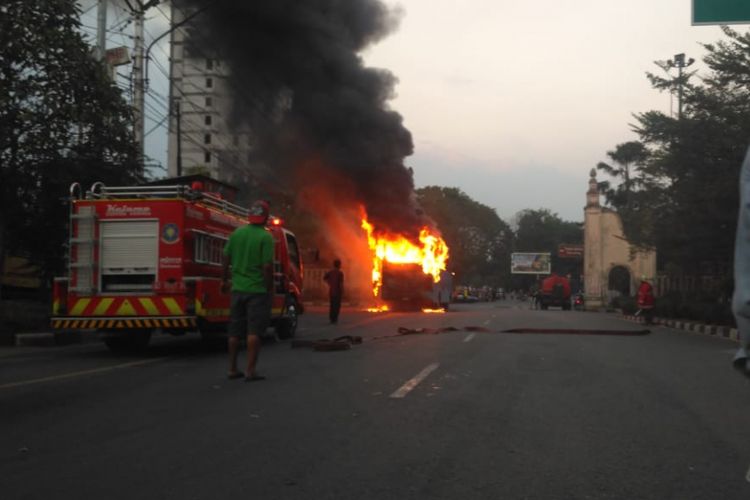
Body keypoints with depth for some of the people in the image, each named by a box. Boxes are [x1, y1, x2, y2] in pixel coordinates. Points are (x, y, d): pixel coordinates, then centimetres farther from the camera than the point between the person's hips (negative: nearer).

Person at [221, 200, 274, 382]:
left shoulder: (237, 233, 4)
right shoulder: (265, 237, -11)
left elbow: (226, 259, 7)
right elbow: (267, 266, -16)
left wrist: (224, 280, 18)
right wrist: (269, 288, -6)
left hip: (238, 288, 5)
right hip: (258, 290, -5)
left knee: (235, 331, 11)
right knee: (254, 332, -2)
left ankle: (232, 369, 17)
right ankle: (250, 370, -4)